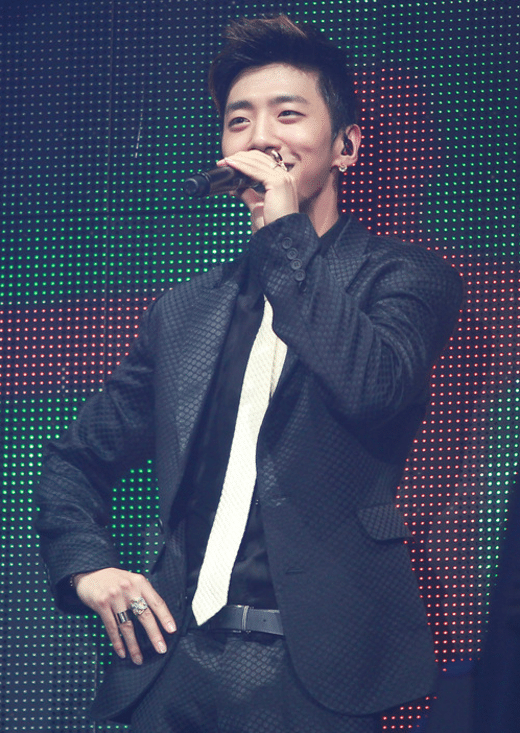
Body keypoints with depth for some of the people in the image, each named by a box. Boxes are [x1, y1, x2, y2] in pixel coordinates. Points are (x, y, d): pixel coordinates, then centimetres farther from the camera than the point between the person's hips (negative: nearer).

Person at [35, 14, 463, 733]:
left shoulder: (402, 276, 4)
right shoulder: (184, 312, 17)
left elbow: (376, 389, -17)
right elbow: (78, 458, 24)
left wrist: (286, 231, -10)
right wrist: (87, 566, 5)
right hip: (177, 664, 4)